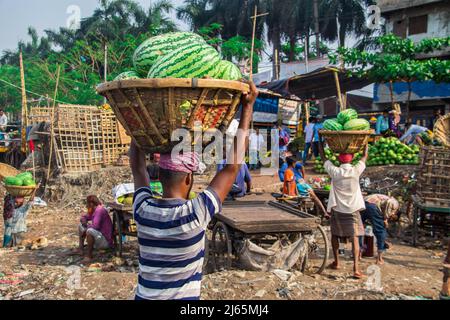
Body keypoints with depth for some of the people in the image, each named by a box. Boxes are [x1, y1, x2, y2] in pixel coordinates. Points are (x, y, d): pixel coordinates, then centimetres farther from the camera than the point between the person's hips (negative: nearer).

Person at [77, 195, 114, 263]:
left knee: (90, 230, -38)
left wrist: (87, 226, -11)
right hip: (98, 237, 11)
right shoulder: (93, 211, 8)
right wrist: (83, 220, -2)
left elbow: (95, 225, -31)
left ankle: (89, 255, -21)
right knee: (80, 225, 20)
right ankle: (81, 248, 13)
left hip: (105, 241, -11)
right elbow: (83, 217, 22)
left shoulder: (100, 210, -20)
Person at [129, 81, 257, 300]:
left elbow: (137, 167, 6)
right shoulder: (195, 213, -22)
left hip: (144, 296, 4)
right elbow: (233, 166, -17)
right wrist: (248, 107, -12)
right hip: (184, 297, -4)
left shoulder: (143, 210, -12)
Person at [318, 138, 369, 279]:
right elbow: (365, 156, 9)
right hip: (353, 209, 0)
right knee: (355, 237, -2)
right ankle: (356, 268, -12)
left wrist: (320, 141, 11)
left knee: (335, 235, 18)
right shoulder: (356, 171, -8)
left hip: (337, 209, 0)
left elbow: (323, 156, 2)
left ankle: (336, 262, 28)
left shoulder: (335, 172, -10)